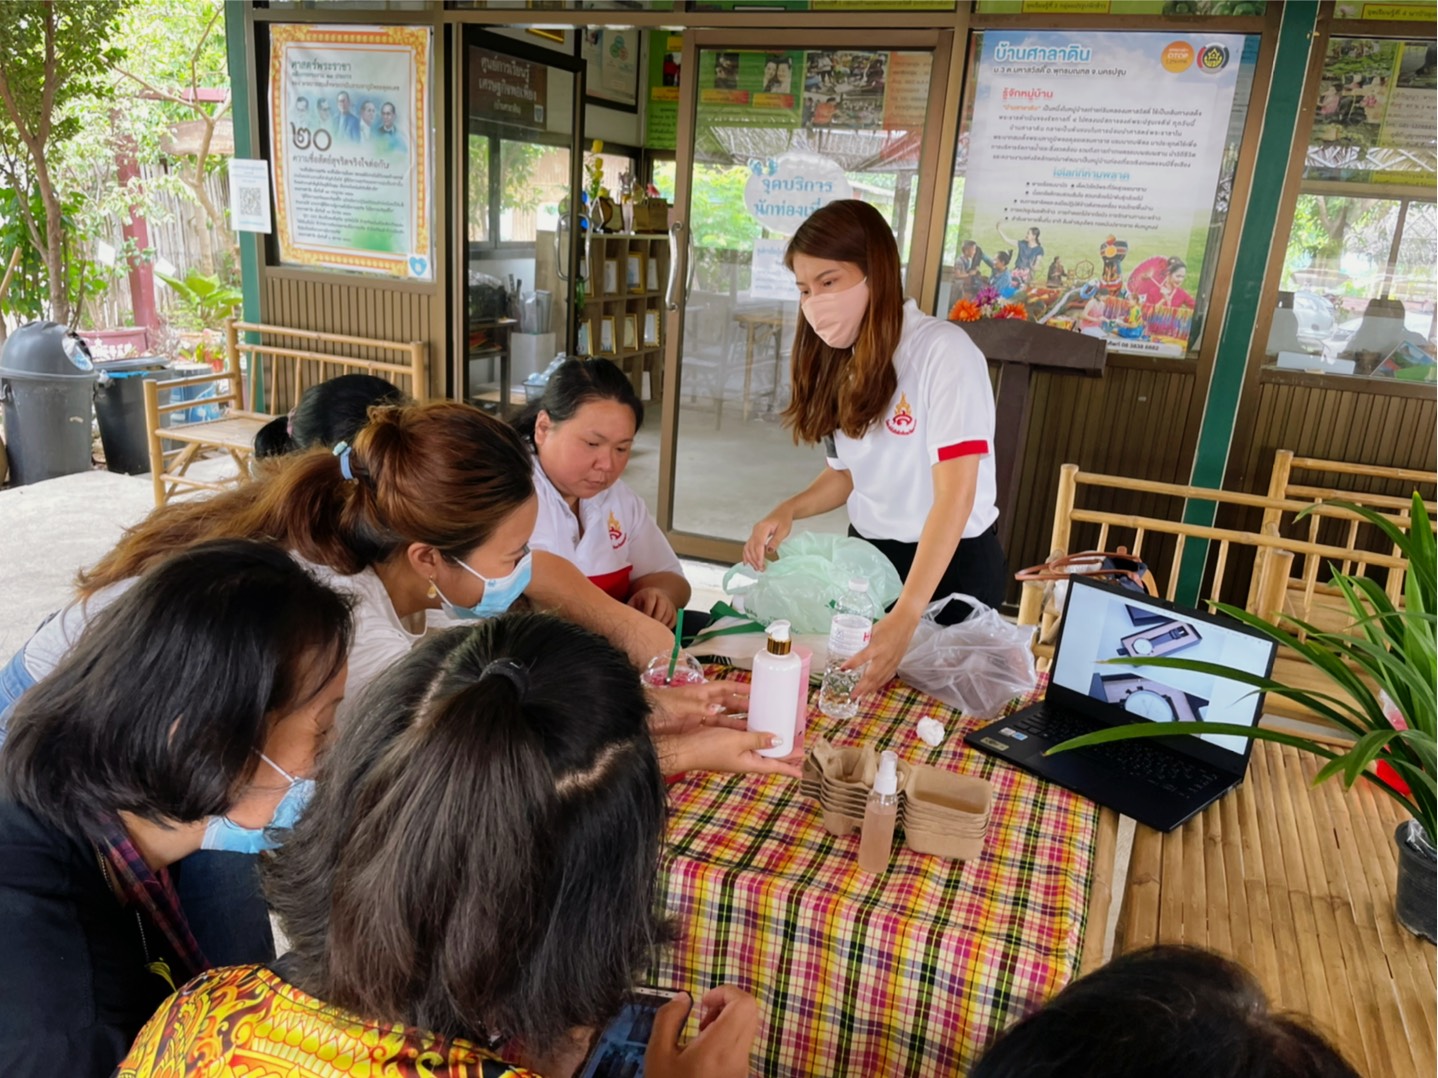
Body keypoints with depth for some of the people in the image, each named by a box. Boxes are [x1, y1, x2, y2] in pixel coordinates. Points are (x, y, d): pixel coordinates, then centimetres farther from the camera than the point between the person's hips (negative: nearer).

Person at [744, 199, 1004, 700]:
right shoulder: (844, 364, 4)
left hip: (950, 565, -6)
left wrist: (905, 617, -36)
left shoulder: (944, 351, -20)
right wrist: (789, 510, -10)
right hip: (867, 556, 6)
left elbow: (955, 496, -27)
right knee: (854, 683, 15)